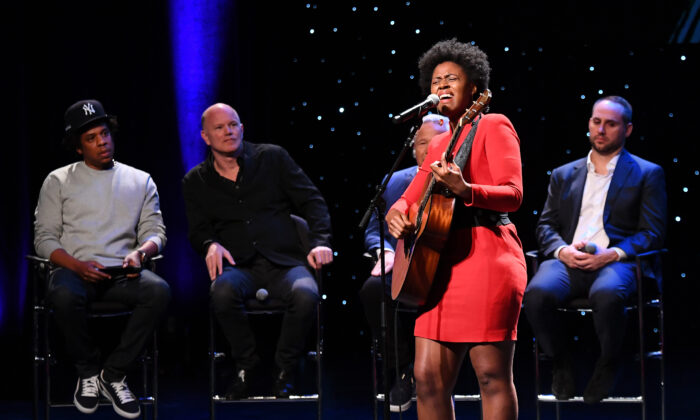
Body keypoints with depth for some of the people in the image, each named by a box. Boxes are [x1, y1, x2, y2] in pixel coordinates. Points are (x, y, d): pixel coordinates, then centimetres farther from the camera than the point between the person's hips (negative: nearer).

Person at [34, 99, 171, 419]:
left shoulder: (140, 181, 18)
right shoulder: (58, 181, 12)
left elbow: (155, 231, 13)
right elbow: (44, 238, 5)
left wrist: (141, 252, -12)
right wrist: (78, 266, -14)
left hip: (121, 273, 2)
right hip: (75, 270, -2)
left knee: (159, 291, -33)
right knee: (64, 295, -39)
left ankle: (114, 374, -16)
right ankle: (87, 372, -11)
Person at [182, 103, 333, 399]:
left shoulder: (272, 158, 12)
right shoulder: (196, 182, 16)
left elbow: (312, 201, 11)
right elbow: (198, 230, 13)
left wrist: (320, 241, -6)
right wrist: (211, 244, -12)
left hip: (282, 262, 0)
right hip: (238, 266, 0)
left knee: (306, 294, -35)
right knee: (223, 292, -37)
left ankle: (285, 370, -11)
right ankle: (247, 365, -13)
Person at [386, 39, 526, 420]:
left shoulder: (493, 126, 1)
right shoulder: (439, 144, 23)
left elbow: (513, 195, -11)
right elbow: (410, 199, 26)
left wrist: (465, 190, -28)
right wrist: (397, 213, 2)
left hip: (485, 256, -8)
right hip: (443, 262, 8)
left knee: (492, 374, -8)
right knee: (428, 376, 3)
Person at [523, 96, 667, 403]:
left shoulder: (647, 174, 14)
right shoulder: (564, 175, 24)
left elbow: (652, 232, 5)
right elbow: (546, 225, 18)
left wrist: (613, 254, -12)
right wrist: (561, 250, -6)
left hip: (614, 262, -3)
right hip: (568, 261, 3)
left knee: (607, 295, -40)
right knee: (537, 293, -33)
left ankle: (607, 366, -11)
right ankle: (561, 364, -5)